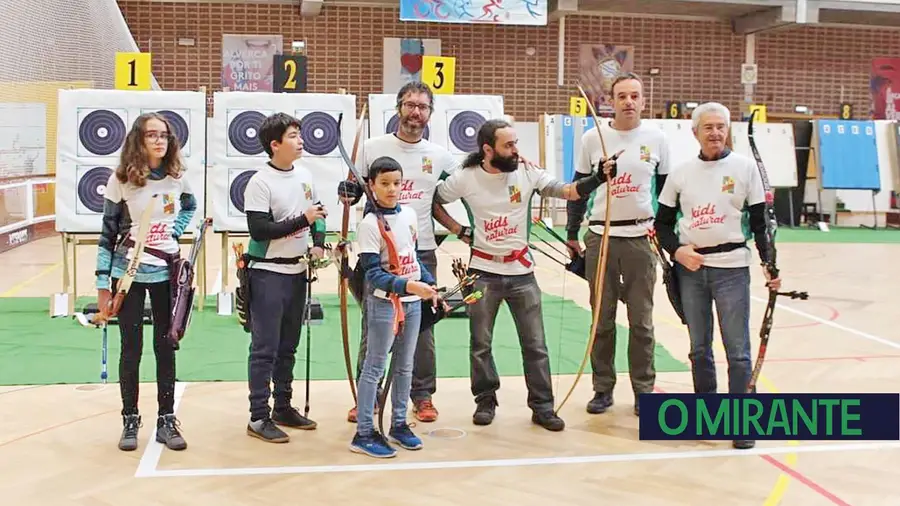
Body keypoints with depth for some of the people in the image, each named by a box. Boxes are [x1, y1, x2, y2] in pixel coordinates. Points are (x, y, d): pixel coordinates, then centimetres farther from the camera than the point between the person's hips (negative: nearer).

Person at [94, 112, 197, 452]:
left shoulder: (178, 178, -1)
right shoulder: (120, 180, -8)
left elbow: (190, 207, 22)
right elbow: (108, 234, -5)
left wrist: (175, 231, 3)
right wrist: (103, 285, -6)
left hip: (167, 271, 2)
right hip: (129, 272, -2)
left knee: (166, 347, 7)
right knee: (131, 348, 4)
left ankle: (166, 420, 16)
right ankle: (130, 421, 17)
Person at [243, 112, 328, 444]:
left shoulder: (304, 175, 7)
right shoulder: (260, 183, -14)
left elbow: (317, 213, 19)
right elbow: (259, 230, -21)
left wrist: (318, 243, 2)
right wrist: (302, 220, -22)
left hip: (297, 271, 7)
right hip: (268, 273, -7)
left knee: (288, 346, 14)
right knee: (265, 348, -4)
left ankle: (283, 407, 25)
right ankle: (259, 417, 2)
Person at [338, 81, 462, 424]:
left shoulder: (440, 156, 6)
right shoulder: (372, 148, 0)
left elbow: (436, 205, 13)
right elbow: (354, 194, 5)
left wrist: (461, 230, 0)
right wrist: (347, 193, -17)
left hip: (422, 253, 2)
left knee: (421, 325, 7)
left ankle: (423, 396, 20)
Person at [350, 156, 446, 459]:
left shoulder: (409, 214, 6)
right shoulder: (370, 223, -14)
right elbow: (373, 273, -18)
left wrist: (430, 286, 12)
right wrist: (407, 286, -28)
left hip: (413, 302, 7)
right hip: (384, 303, -7)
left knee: (405, 366, 14)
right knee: (374, 368, 0)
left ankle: (399, 424, 26)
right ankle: (364, 433, 8)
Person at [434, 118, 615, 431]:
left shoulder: (527, 172, -6)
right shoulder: (465, 179, -9)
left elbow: (567, 192, -14)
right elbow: (433, 202, 4)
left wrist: (598, 178, -29)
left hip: (522, 272, 1)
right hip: (483, 272, -1)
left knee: (535, 344, 5)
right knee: (480, 343, 8)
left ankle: (542, 407, 15)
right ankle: (485, 401, 25)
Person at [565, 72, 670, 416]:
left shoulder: (656, 138, 2)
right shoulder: (593, 138, 0)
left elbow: (666, 188, 11)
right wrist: (572, 235, 8)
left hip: (641, 238, 0)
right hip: (600, 237, 0)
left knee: (641, 320, 4)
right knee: (602, 318, 6)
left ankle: (644, 390, 14)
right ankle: (603, 388, 16)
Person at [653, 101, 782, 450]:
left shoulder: (745, 167, 0)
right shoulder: (681, 172, 5)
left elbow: (760, 221, 1)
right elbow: (663, 222, 10)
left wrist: (771, 264, -6)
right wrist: (676, 250, -8)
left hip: (731, 268, -2)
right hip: (690, 268, 3)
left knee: (737, 350, -1)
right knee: (699, 348, 12)